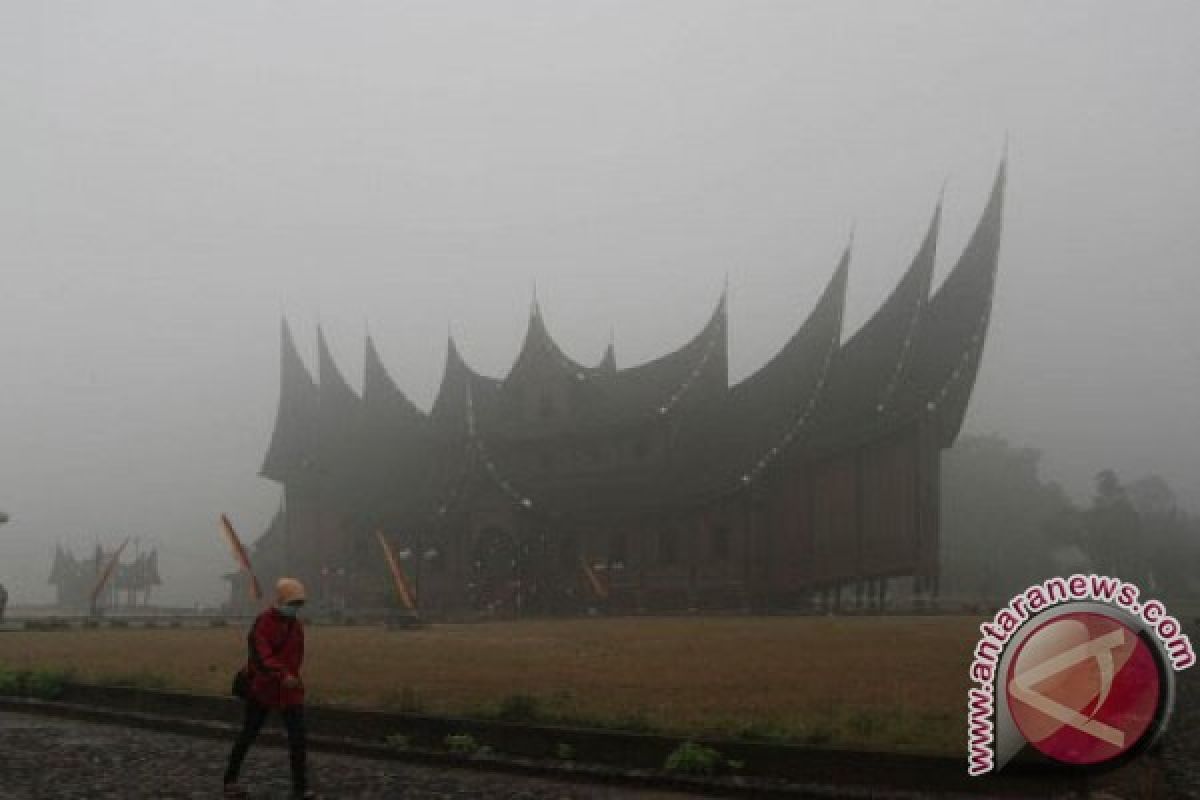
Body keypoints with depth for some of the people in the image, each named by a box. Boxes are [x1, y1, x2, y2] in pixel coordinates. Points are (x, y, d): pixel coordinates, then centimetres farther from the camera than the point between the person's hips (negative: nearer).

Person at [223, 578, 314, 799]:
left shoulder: (296, 625, 7)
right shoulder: (264, 622, -16)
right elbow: (260, 655, -29)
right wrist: (282, 676, -41)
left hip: (289, 690, 5)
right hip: (262, 689, -5)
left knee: (298, 737, -5)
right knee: (248, 735, 7)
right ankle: (230, 780, 23)